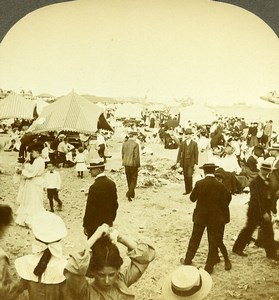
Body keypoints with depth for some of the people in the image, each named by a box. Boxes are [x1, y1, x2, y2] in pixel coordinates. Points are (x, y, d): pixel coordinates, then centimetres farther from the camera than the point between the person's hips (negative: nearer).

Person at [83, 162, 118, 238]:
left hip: (95, 225, -7)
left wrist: (86, 226, -8)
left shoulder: (94, 187, -22)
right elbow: (115, 204, 9)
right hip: (108, 223, 7)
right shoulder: (111, 183, 0)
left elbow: (90, 209, -18)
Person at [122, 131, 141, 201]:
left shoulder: (124, 143, 1)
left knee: (129, 180, 17)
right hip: (133, 164, -6)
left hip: (126, 164, 6)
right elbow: (137, 156, -15)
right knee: (133, 180, 7)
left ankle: (132, 194, 29)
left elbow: (123, 154, 7)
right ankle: (129, 193, -9)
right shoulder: (135, 144, -16)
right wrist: (138, 166, -5)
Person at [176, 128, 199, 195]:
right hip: (184, 163, 3)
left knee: (189, 176, -13)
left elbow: (196, 154, -2)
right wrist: (178, 162, -3)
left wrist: (196, 163, -7)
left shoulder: (194, 143, -1)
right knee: (185, 177, 6)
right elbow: (179, 153, 5)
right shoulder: (182, 143, 6)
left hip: (191, 163, -3)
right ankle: (187, 190, 16)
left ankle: (190, 188, 7)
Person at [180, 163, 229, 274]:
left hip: (200, 216, 1)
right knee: (213, 242, 11)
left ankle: (188, 260, 32)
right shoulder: (220, 186, -12)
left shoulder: (199, 184, -14)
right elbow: (224, 203, -7)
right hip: (215, 218, 0)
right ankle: (209, 266, 18)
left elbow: (192, 198, -2)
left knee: (195, 239, 17)